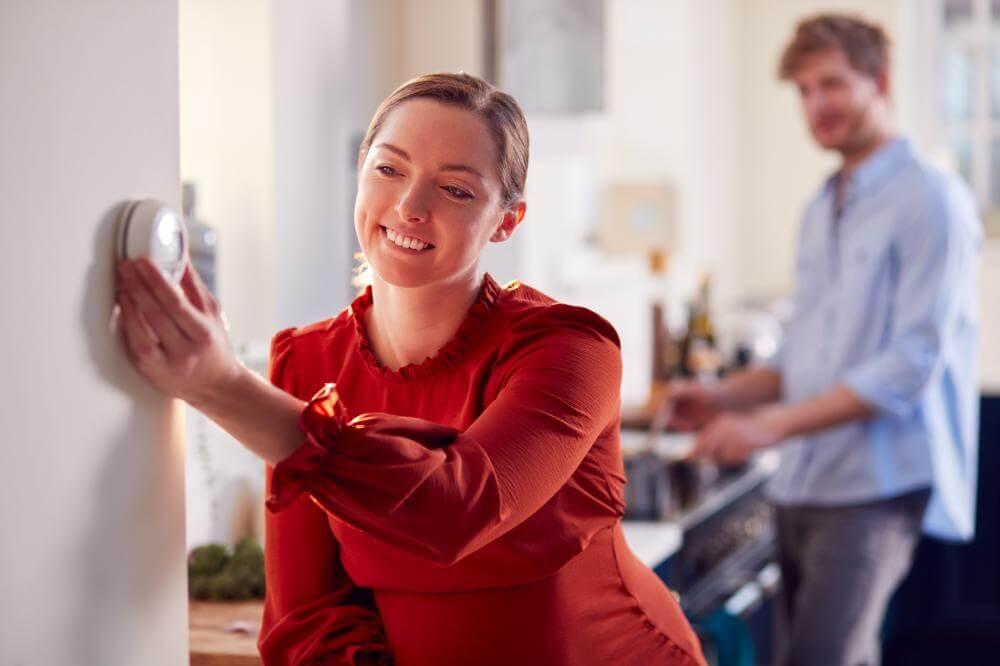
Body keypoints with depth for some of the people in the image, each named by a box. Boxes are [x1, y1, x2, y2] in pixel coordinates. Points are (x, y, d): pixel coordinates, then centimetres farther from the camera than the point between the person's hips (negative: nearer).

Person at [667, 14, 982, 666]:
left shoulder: (929, 199, -8)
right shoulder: (822, 210, 17)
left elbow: (912, 362, -16)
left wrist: (770, 425, -20)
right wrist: (723, 397, 4)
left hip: (876, 488, -7)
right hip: (804, 483, 8)